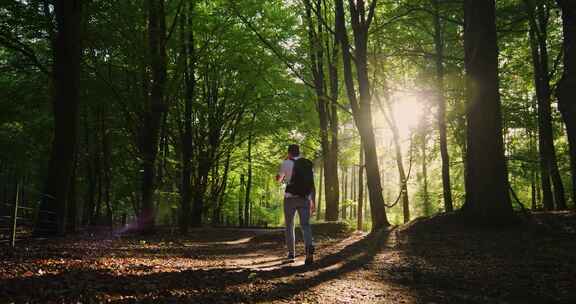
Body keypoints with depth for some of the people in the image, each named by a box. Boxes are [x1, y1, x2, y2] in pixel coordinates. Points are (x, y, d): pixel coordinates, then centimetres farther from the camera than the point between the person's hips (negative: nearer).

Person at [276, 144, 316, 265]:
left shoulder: (287, 163, 0)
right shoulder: (308, 164, 12)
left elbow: (279, 179, 15)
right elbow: (312, 184, 9)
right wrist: (313, 202, 12)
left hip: (290, 198, -2)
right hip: (305, 199, 2)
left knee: (289, 226, 11)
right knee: (305, 225, -3)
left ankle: (291, 254, 10)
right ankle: (309, 247, -30)